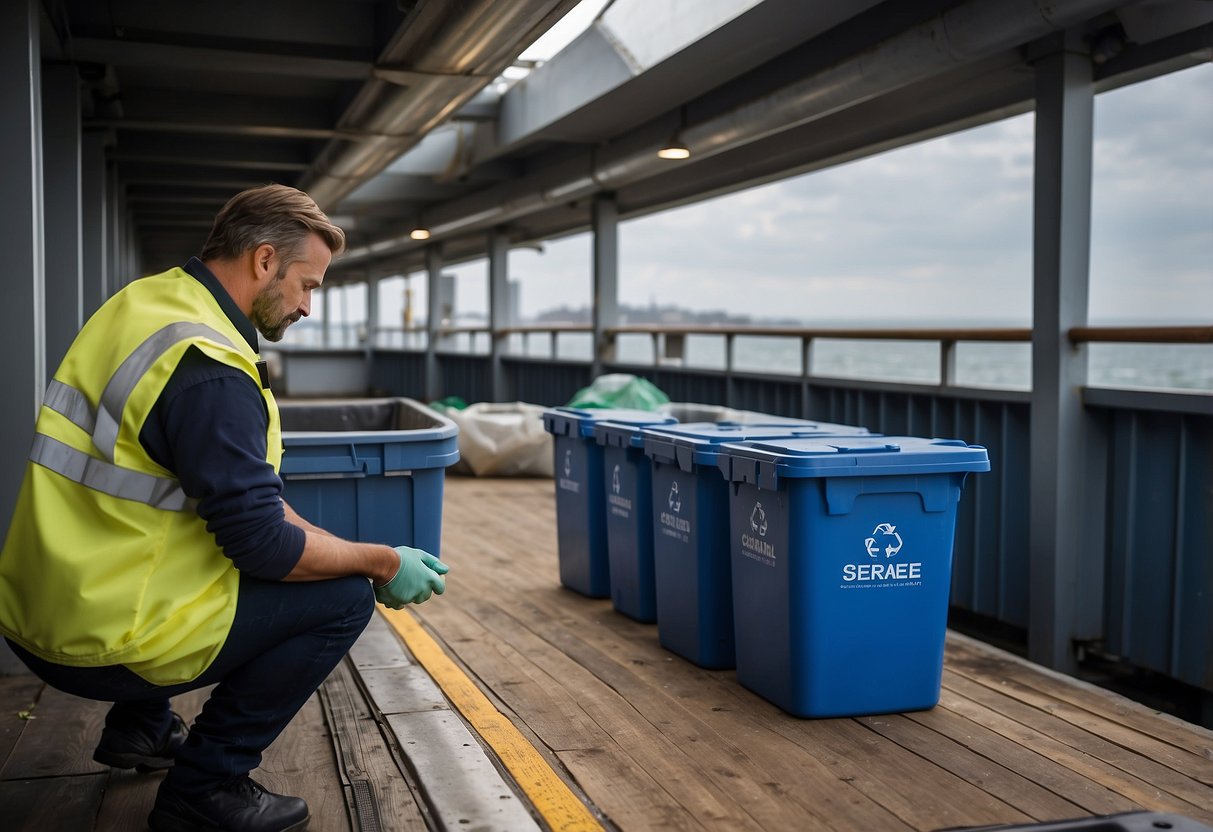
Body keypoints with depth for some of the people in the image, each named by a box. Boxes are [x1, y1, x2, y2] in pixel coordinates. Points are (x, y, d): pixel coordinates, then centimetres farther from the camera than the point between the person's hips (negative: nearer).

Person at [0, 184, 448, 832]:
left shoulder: (150, 299, 7)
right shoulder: (208, 369, -24)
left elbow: (238, 488, 14)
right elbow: (262, 544, -21)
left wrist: (322, 539, 11)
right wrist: (381, 563, -7)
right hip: (100, 641, -10)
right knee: (344, 597, -7)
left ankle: (141, 726, 30)